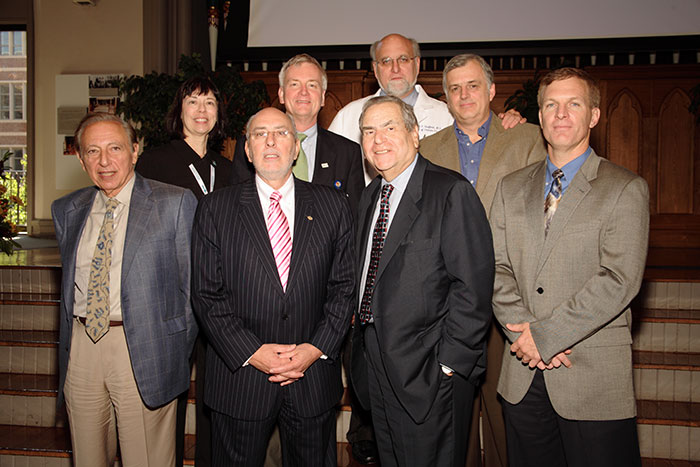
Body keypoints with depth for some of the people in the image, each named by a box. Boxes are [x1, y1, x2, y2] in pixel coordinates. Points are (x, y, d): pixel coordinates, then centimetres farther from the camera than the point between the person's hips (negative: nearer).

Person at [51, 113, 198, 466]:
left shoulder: (174, 203, -5)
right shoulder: (66, 210, 11)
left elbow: (194, 284, -4)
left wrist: (179, 355, -4)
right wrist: (70, 341, 11)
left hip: (144, 353, -4)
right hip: (81, 347, 5)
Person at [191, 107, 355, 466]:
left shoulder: (333, 205, 4)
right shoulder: (215, 209, 0)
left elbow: (345, 285, 1)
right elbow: (207, 294, -4)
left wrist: (317, 348, -9)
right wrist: (252, 352, -13)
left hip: (314, 379, 1)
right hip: (239, 379, -1)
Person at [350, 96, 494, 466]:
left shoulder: (452, 192, -13)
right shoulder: (369, 196, 12)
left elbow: (473, 286, -17)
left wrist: (450, 362, -17)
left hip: (428, 374, -7)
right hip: (376, 372, 7)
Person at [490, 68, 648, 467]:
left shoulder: (626, 189, -3)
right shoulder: (512, 188, 11)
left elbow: (619, 281, -13)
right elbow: (497, 268, 5)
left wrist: (544, 335, -15)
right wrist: (523, 331, -10)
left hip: (596, 378, -3)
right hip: (523, 377, 4)